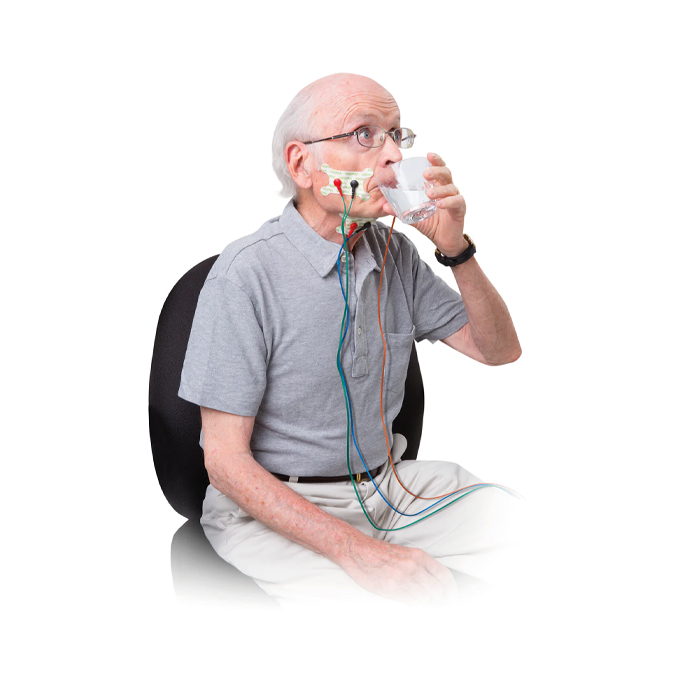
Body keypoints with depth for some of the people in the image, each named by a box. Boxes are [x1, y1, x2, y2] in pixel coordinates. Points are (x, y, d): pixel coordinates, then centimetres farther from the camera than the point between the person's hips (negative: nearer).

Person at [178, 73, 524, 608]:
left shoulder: (395, 253, 4)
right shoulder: (247, 274, -16)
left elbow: (500, 350, 9)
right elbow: (226, 461, -17)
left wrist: (457, 248, -9)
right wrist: (355, 550, -26)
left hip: (391, 482, 6)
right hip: (274, 505, -6)